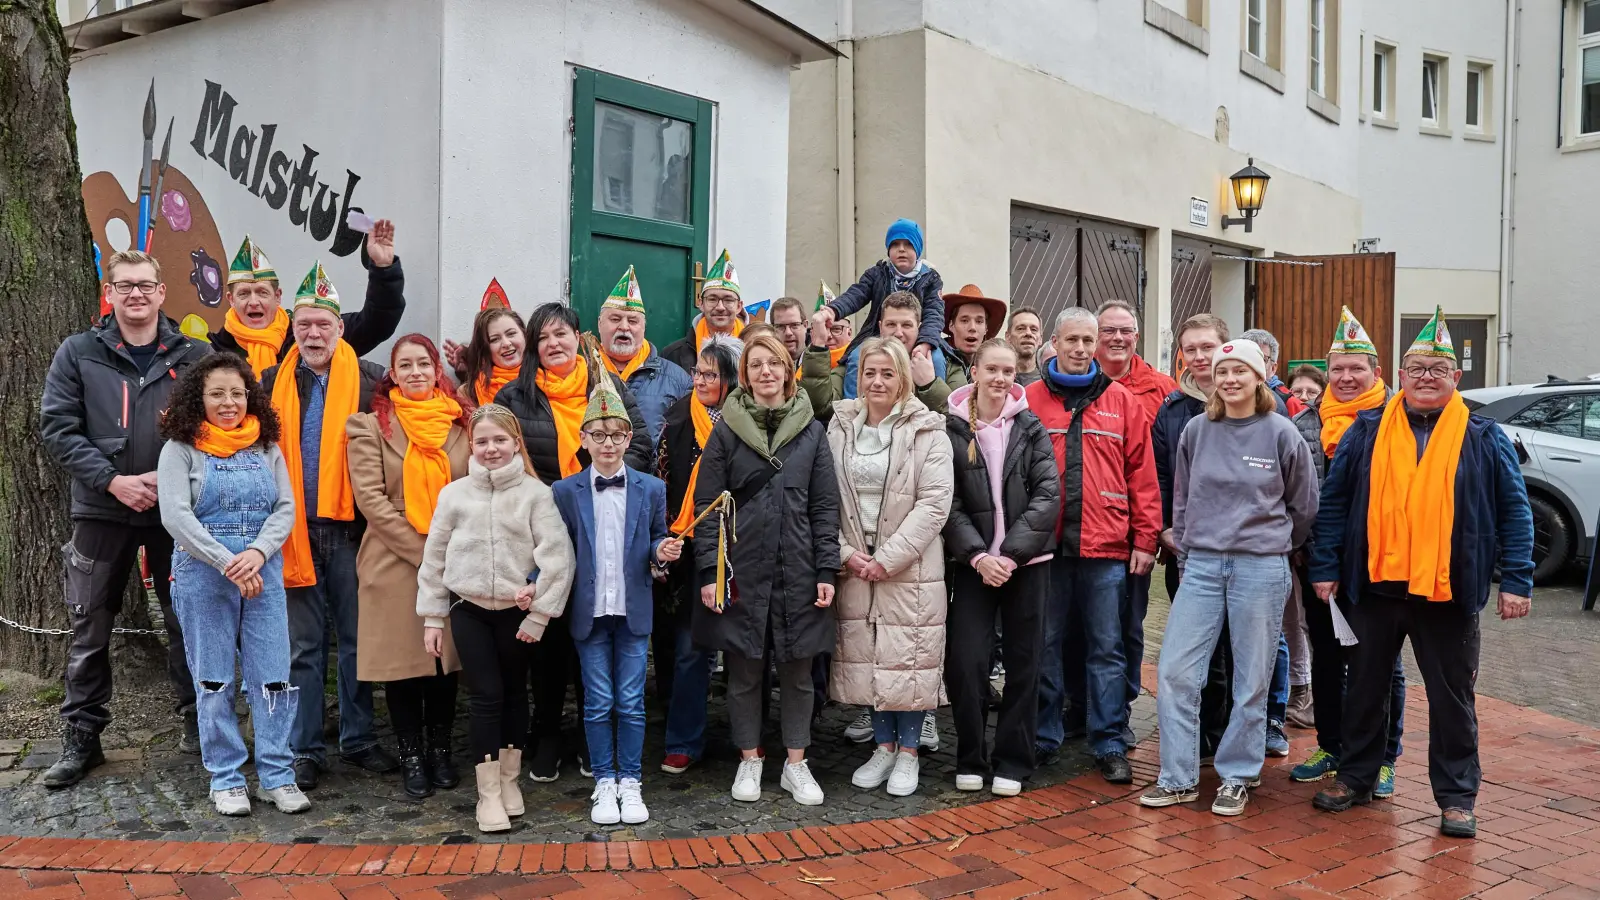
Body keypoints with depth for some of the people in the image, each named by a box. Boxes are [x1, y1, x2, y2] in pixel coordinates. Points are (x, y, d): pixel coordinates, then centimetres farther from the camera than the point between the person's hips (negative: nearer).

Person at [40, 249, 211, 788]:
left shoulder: (195, 356, 2)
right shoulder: (79, 353, 2)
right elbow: (57, 428, -3)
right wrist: (112, 481, -13)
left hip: (178, 509, 0)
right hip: (102, 511, 0)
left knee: (187, 622, 8)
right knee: (90, 629, 8)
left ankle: (198, 720, 23)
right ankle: (82, 738, 20)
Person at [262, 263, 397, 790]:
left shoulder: (370, 381, 1)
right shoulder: (273, 384, 9)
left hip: (349, 527, -1)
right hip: (295, 530, 2)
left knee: (357, 638, 7)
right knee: (303, 643, 8)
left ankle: (358, 740, 21)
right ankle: (304, 750, 18)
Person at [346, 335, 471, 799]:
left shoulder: (461, 424, 7)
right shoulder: (371, 425, 0)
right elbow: (370, 498, -8)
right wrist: (422, 550, -13)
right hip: (395, 563, -2)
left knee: (446, 658, 9)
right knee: (403, 660, 4)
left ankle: (441, 750, 24)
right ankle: (411, 755, 18)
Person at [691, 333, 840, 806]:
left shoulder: (811, 430, 6)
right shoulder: (726, 430, 1)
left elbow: (825, 505, 5)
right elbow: (706, 505, 0)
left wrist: (827, 570, -1)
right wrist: (708, 571, -7)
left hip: (798, 571, 1)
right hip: (742, 569, -1)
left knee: (798, 670, 8)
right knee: (743, 672, 8)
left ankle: (796, 763, 23)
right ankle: (749, 761, 24)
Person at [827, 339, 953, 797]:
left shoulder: (927, 431, -5)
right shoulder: (840, 426, 5)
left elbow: (934, 502, -11)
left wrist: (888, 558, -14)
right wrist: (846, 552, -7)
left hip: (910, 567, -3)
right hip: (854, 565, 4)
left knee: (909, 657, 2)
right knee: (866, 657, 10)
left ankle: (909, 751, 19)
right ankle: (884, 745, 26)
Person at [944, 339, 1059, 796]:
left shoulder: (1032, 429, 2)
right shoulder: (952, 430, 0)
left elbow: (1047, 496, -5)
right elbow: (949, 503, -3)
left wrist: (1011, 553, -14)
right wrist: (979, 556, -14)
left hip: (1026, 561, 1)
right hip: (974, 562, -1)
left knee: (1023, 662, 6)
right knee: (965, 662, -8)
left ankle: (1012, 762, 19)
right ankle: (971, 760, 11)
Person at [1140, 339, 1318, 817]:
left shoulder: (1281, 433, -3)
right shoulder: (1196, 431, 4)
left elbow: (1304, 506, 8)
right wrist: (1186, 549, 11)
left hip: (1261, 568, -2)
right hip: (1200, 564, 2)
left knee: (1252, 680, 6)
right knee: (1175, 671, -3)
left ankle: (1237, 777, 21)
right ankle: (1178, 777, 9)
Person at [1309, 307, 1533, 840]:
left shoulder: (1484, 438, 2)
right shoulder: (1367, 432, 4)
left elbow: (1514, 512, 2)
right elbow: (1334, 501, 4)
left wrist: (1516, 581, -5)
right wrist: (1325, 567, -2)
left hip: (1449, 593, -1)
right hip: (1374, 585, 1)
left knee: (1452, 698, 8)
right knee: (1365, 689, 13)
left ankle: (1457, 797, 21)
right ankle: (1355, 778, 28)